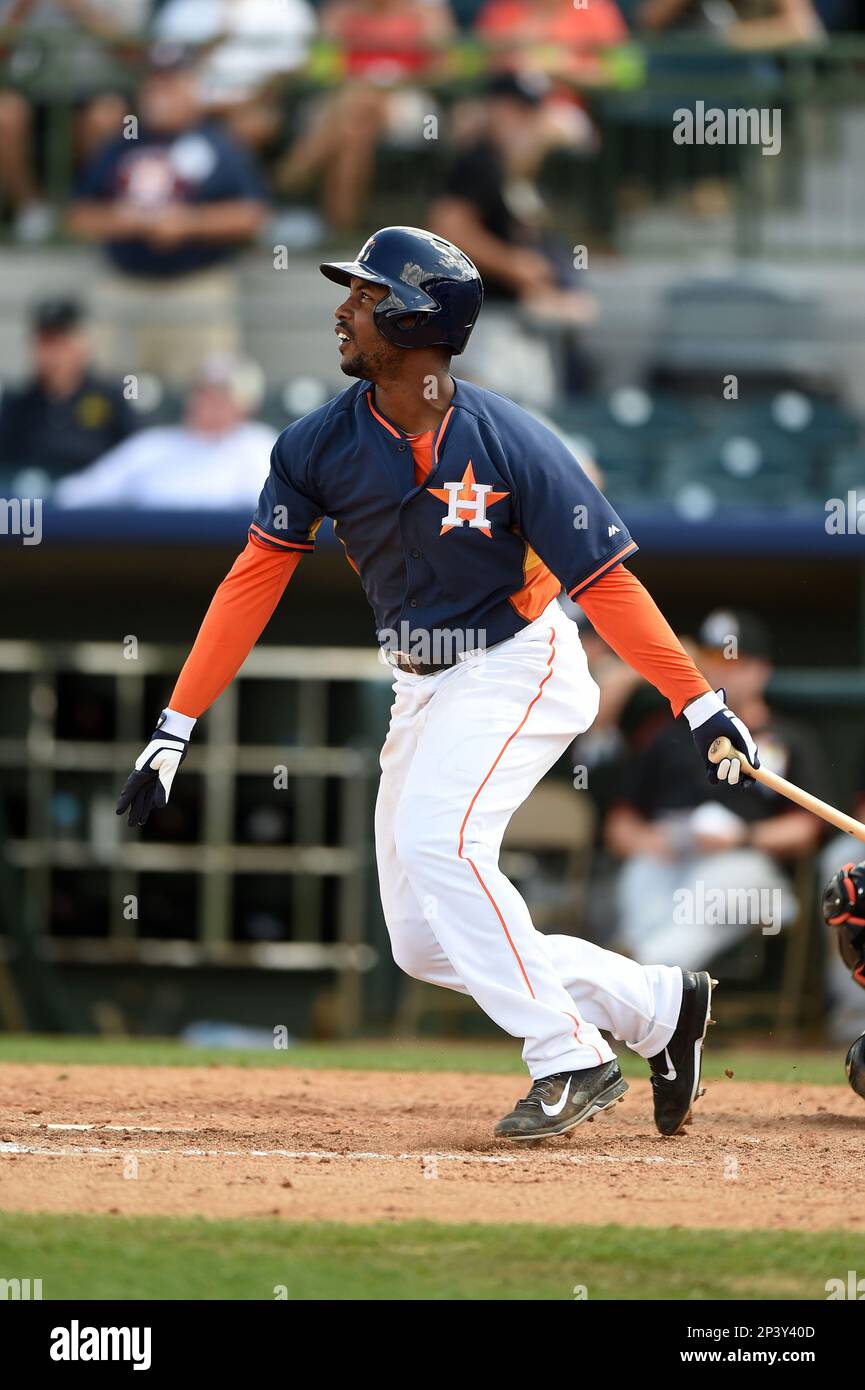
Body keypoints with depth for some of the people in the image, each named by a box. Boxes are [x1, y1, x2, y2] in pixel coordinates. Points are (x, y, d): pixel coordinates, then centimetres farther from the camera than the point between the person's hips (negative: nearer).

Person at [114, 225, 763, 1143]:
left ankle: (570, 1060, -19)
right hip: (423, 690, 6)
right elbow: (255, 582, -7)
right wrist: (174, 730, -12)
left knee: (437, 839, -29)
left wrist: (700, 704, -24)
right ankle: (657, 1007, 15)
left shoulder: (511, 445, -21)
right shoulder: (318, 446, -8)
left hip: (519, 671, -6)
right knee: (424, 946, 2)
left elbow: (605, 582, -18)